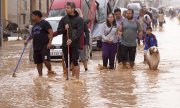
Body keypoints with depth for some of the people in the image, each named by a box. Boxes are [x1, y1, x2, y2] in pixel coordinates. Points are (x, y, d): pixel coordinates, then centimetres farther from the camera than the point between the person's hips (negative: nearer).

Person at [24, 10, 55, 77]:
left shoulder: (44, 23, -5)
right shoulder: (34, 25, 19)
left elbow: (51, 32, -11)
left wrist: (49, 42, -20)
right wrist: (27, 40, 23)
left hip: (44, 46, -8)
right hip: (36, 47, 8)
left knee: (45, 60, -19)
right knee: (38, 62, 8)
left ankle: (50, 71, 3)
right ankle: (40, 75, 14)